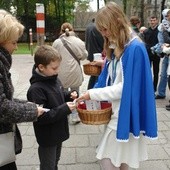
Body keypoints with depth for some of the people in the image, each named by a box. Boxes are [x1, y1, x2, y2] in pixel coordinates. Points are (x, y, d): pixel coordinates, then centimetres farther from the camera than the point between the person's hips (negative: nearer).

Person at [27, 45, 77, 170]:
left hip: (58, 132, 8)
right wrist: (65, 109, -30)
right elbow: (40, 117, -30)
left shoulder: (54, 80, 0)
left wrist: (69, 95, -3)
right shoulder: (36, 89, -26)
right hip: (47, 137, -8)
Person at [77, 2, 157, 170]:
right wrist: (95, 94, -2)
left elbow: (125, 87, -21)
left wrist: (92, 94, -18)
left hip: (125, 113, -8)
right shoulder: (116, 47, 7)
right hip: (117, 110, 8)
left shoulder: (135, 49, -20)